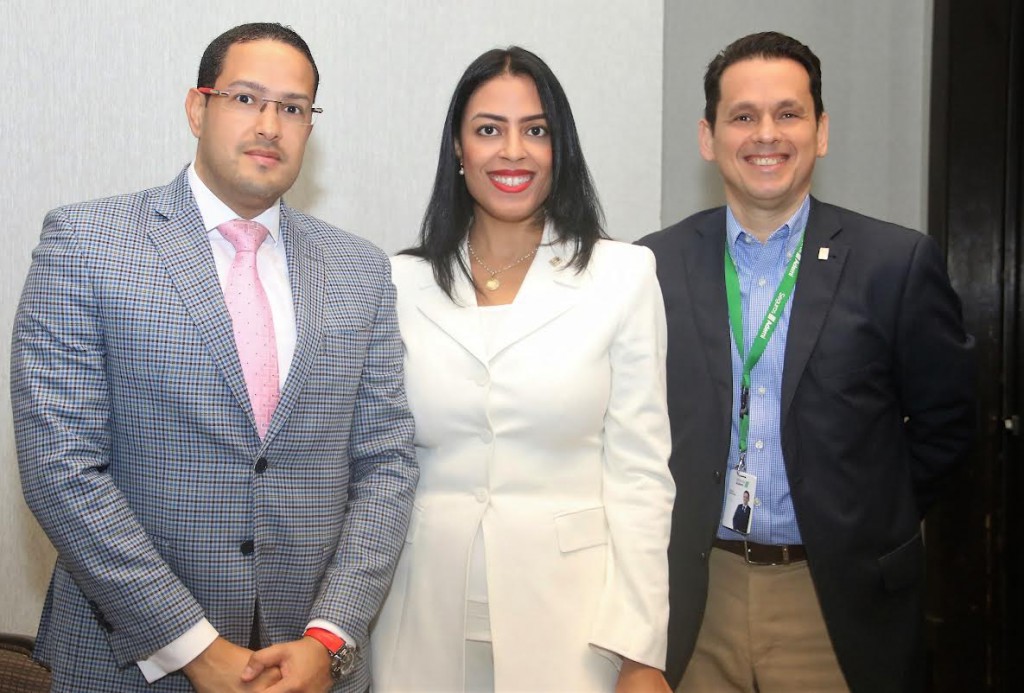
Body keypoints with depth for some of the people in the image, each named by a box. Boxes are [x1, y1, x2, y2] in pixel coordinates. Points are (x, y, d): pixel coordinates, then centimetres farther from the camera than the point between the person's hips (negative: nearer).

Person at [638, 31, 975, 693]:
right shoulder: (657, 264, 0)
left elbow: (944, 421, 3)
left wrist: (872, 522, 3)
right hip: (697, 596, 2)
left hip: (839, 602, -1)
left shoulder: (898, 262, -5)